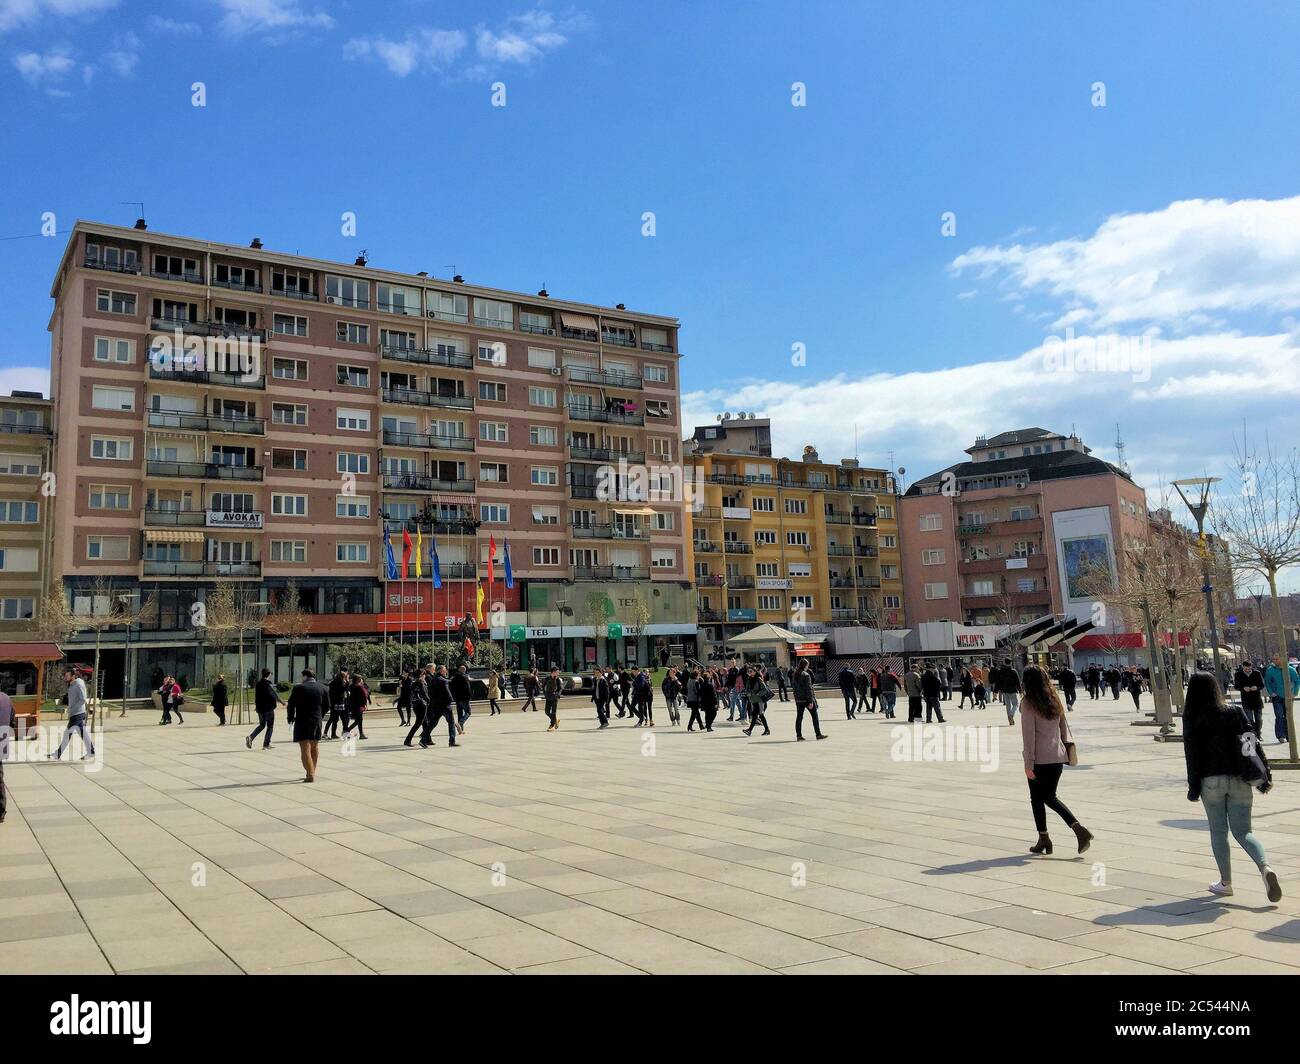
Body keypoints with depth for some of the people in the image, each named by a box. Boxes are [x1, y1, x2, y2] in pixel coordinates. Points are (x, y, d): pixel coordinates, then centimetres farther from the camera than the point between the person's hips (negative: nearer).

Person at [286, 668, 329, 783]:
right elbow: (327, 706, 8)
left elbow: (291, 704, -5)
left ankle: (310, 775, -12)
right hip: (317, 721, 5)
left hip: (302, 721, -5)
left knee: (305, 748, -5)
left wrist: (291, 718, 8)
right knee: (315, 746, 17)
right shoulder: (324, 688, 4)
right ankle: (312, 772, 26)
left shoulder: (299, 688, -9)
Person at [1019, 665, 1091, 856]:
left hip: (1039, 759, -6)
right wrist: (1067, 748, 21)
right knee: (1050, 797, 17)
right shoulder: (1056, 700, 6)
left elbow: (1029, 735, -13)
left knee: (1037, 799, 10)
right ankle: (1079, 829, 4)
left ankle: (1044, 840, 14)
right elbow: (1064, 728, 12)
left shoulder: (1029, 704, -12)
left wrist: (1028, 764, -10)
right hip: (1057, 756, 6)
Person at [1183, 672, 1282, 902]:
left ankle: (1225, 883, 15)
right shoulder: (1235, 712, 5)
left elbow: (1192, 754, -7)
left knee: (1218, 832, 10)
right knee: (1243, 831, 8)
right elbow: (1254, 742, 1)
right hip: (1239, 779, 3)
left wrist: (1193, 786, -3)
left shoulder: (1192, 718, -5)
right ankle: (1265, 868, -16)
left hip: (1211, 780, -3)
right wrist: (1265, 774, 5)